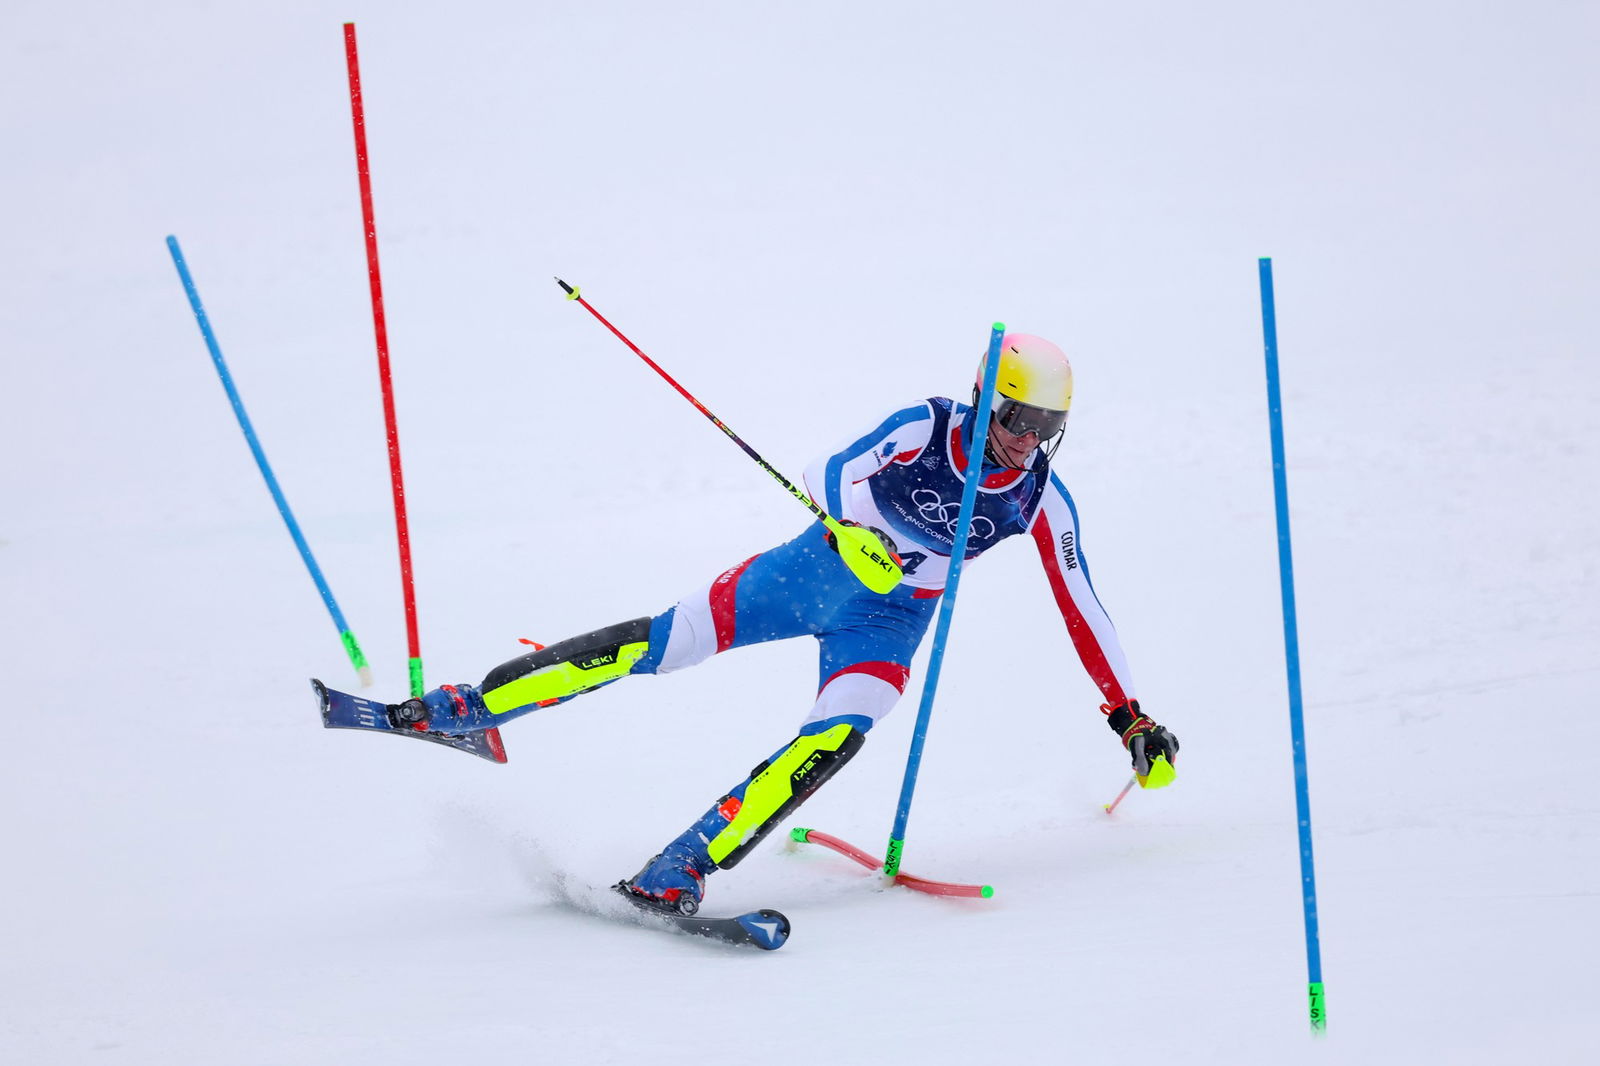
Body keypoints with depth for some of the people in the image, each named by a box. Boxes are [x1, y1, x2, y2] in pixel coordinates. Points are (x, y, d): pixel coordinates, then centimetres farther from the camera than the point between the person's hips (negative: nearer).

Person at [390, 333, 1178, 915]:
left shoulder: (1043, 501, -11)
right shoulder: (924, 429, -18)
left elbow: (1081, 609, -2)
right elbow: (828, 477, -27)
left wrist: (1130, 716, 0)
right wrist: (855, 531, -49)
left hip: (888, 622, 1)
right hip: (817, 568, -1)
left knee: (836, 738, -27)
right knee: (668, 638, -11)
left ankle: (679, 870, -30)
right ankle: (468, 707, -1)